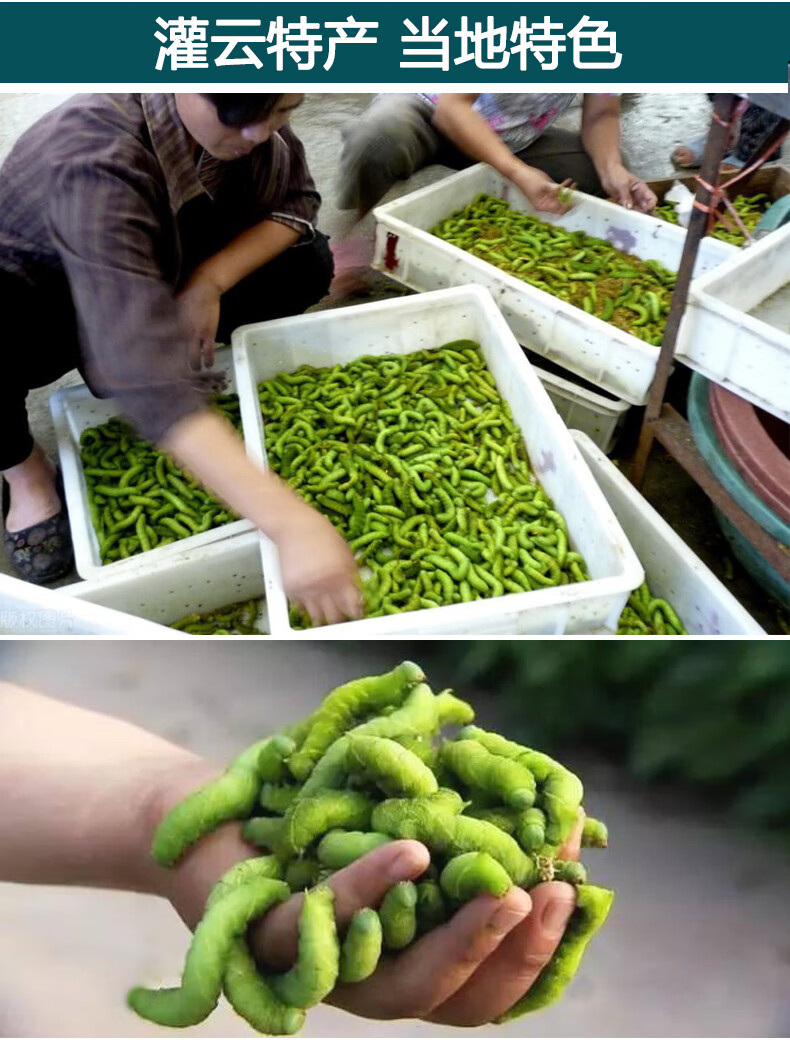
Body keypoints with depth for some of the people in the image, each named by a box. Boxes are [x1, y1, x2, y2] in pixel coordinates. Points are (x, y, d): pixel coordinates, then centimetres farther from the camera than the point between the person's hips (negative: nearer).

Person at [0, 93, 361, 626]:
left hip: (149, 281, 6)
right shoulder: (98, 163, -39)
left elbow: (298, 197, -5)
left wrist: (211, 280, -25)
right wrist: (291, 523, -55)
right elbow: (146, 373, -48)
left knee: (305, 262, -14)